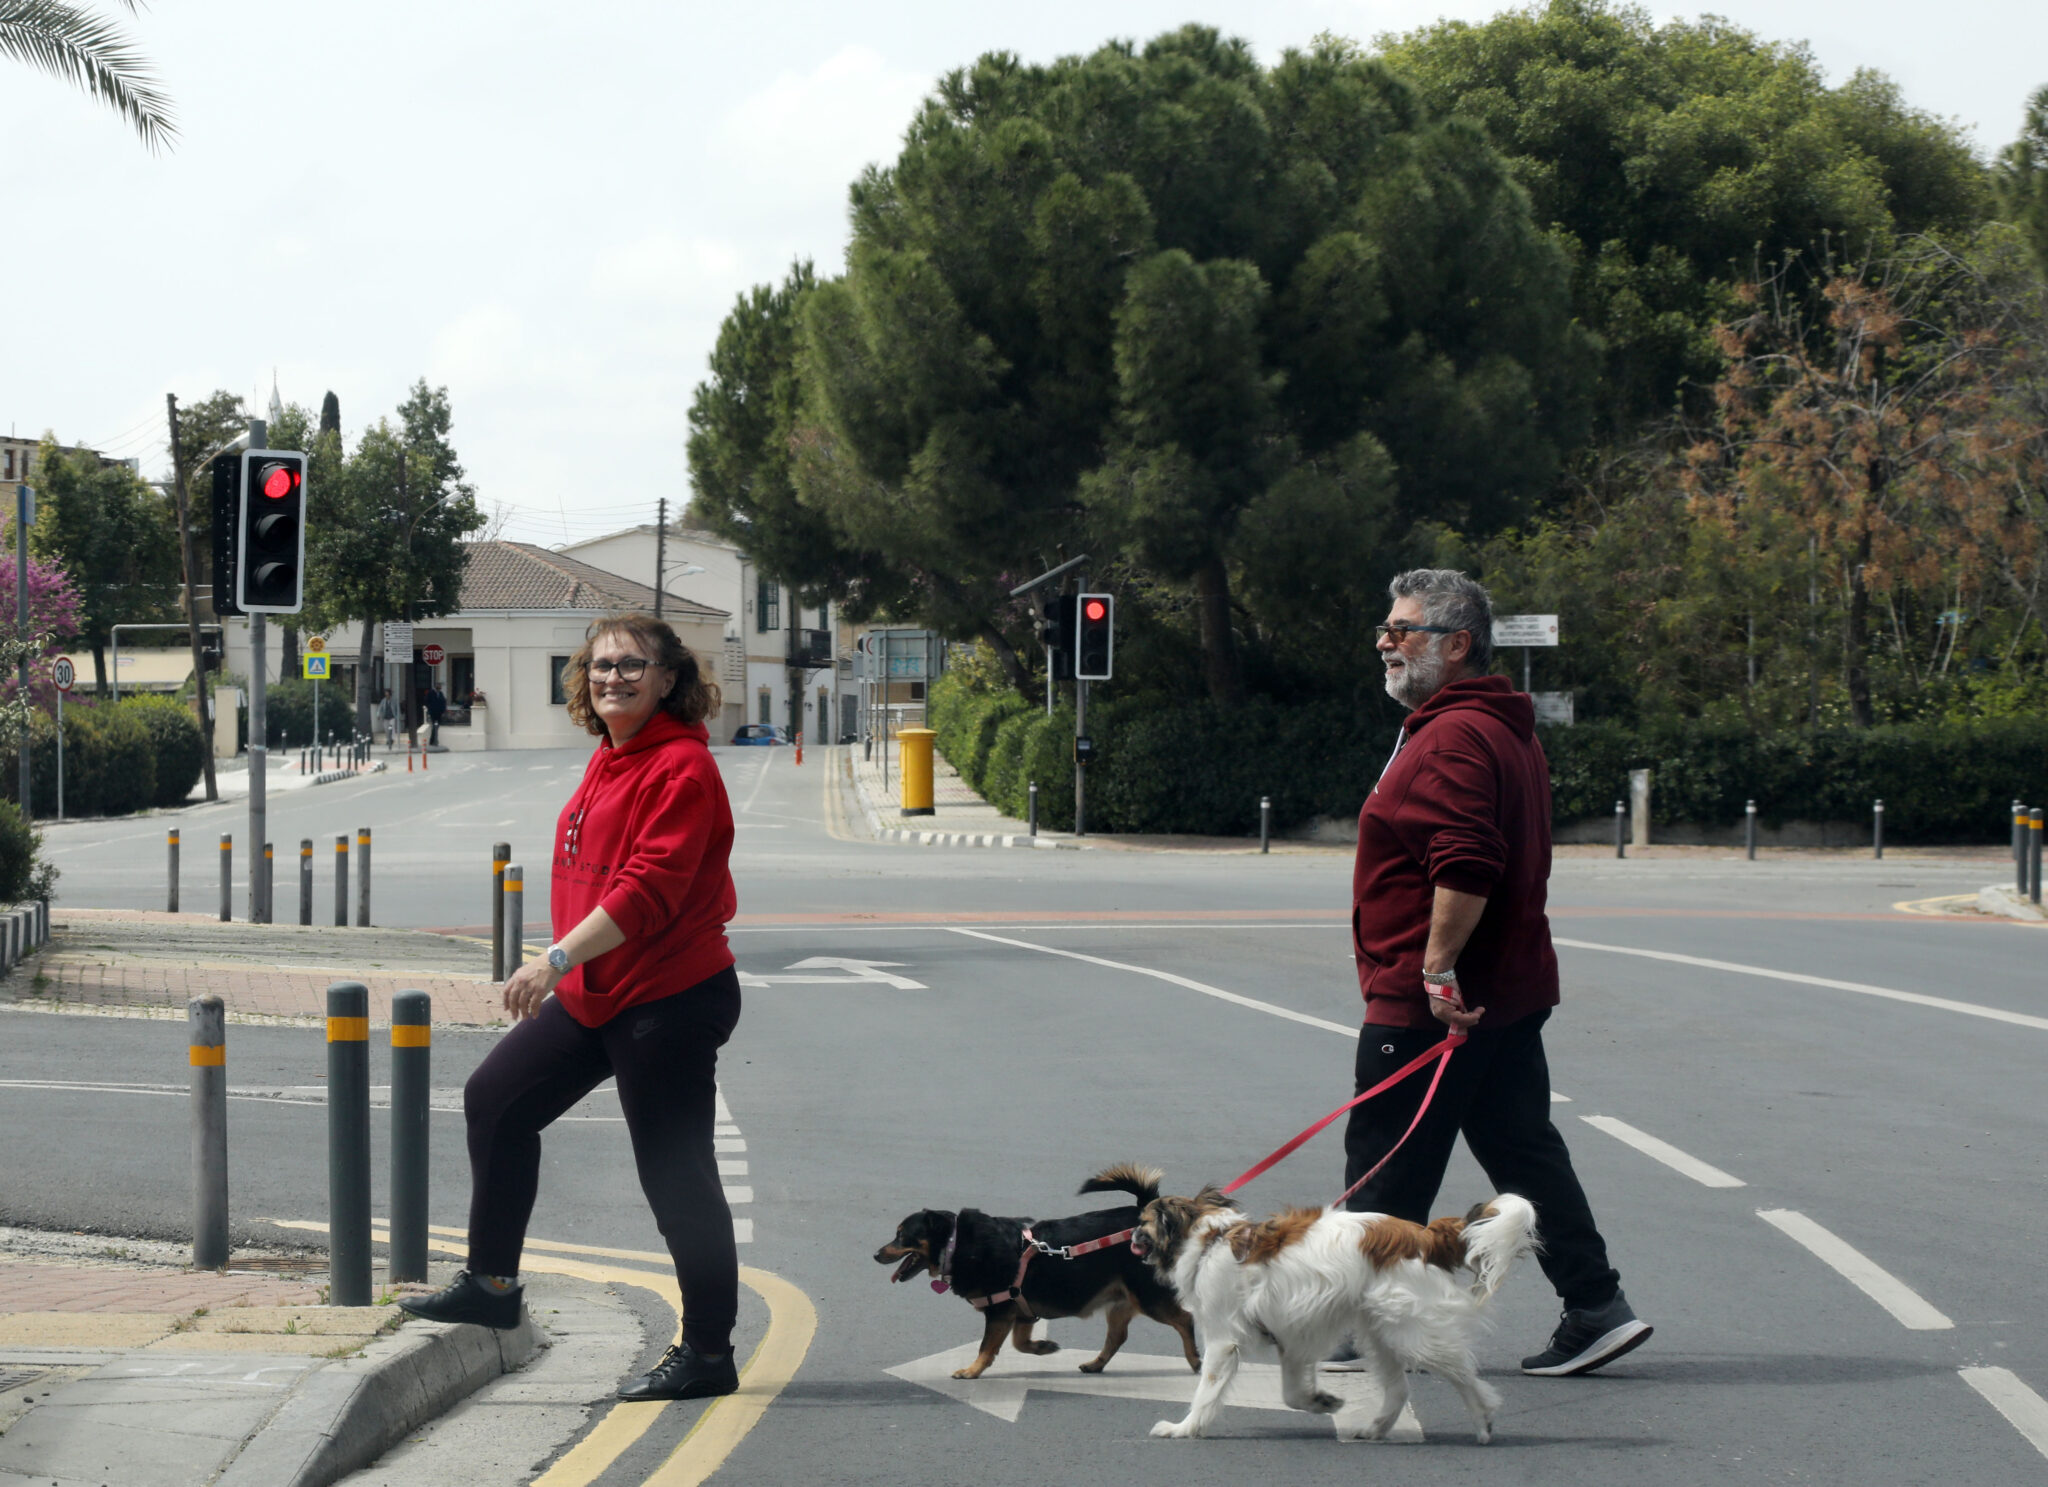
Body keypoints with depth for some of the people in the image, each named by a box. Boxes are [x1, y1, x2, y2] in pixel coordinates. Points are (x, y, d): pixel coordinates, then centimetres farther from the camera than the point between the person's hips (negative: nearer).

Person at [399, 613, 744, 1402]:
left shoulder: (681, 767, -16)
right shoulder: (609, 759, 13)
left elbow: (649, 888, -25)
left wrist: (556, 959, -28)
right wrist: (563, 970, 19)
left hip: (668, 999, -10)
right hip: (593, 996, 10)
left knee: (677, 1177, -4)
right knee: (496, 1097, 15)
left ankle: (707, 1353, 7)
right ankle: (491, 1283, 28)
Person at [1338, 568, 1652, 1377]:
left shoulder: (1456, 738, -18)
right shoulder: (1505, 729, 17)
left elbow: (1466, 869, -29)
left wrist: (1437, 970, -27)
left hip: (1426, 1001, -10)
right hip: (1508, 992, 10)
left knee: (1384, 1167, 0)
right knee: (1524, 1151, 11)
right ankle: (1595, 1305, 9)